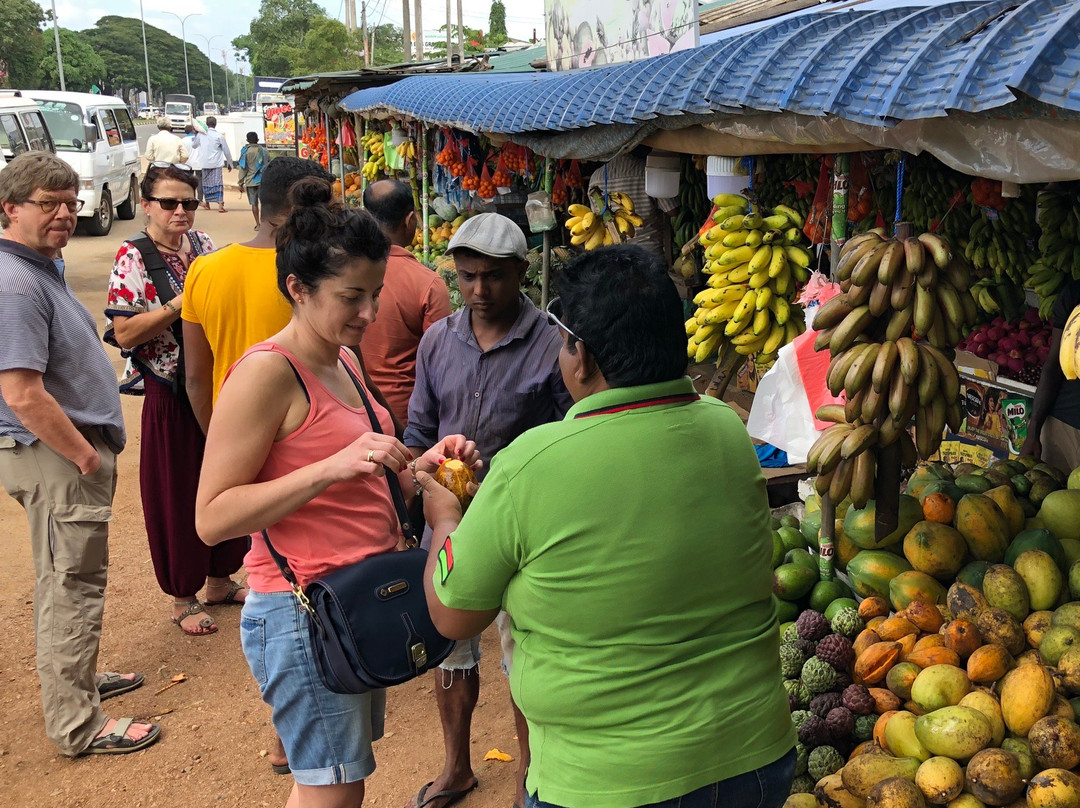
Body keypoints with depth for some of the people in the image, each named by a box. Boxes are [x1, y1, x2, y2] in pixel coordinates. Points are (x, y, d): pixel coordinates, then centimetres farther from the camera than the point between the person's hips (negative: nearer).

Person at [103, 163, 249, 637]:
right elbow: (124, 334, -16)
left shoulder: (203, 246, 6)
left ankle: (220, 580, 32)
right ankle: (182, 598, 21)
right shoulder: (133, 258, -8)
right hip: (171, 397, -5)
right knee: (177, 494, 5)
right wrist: (183, 300, -20)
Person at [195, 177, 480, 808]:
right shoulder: (267, 371, -16)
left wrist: (422, 464, 2)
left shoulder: (344, 360, 10)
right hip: (304, 609, -8)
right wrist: (334, 467, -28)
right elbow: (213, 518, -20)